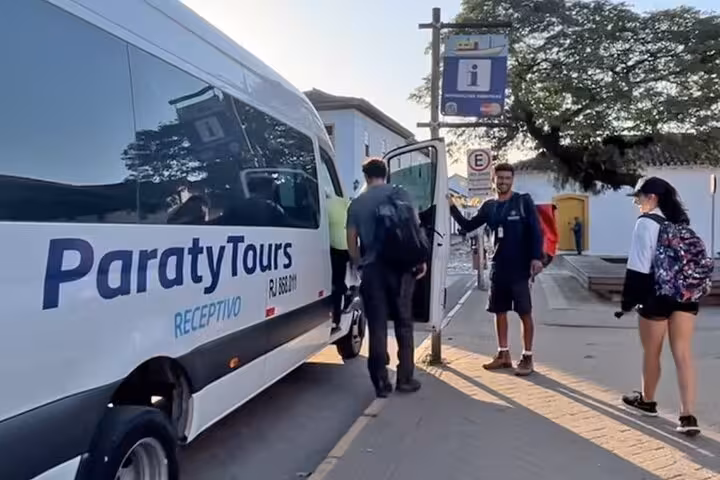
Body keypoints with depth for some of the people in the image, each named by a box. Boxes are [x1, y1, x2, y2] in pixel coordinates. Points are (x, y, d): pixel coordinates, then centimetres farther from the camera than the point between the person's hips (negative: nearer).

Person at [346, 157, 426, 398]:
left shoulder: (356, 203, 8)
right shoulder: (400, 194, 3)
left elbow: (351, 243, 7)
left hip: (371, 269, 1)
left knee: (377, 326, 4)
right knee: (403, 323, 9)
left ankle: (381, 382, 5)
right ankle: (405, 378, 11)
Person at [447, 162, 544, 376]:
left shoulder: (524, 201, -5)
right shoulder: (489, 206, 8)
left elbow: (536, 231, -8)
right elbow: (468, 226, 10)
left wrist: (537, 258, -17)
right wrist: (452, 207, -1)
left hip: (520, 267, -5)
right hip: (498, 267, 5)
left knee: (525, 313, 1)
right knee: (500, 311, 10)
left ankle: (527, 357, 9)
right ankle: (503, 354, 22)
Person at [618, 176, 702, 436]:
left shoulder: (647, 222, -10)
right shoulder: (681, 220, 12)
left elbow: (639, 266, -13)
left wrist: (629, 300, -8)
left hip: (656, 294, -6)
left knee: (651, 352, 12)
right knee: (683, 354, 3)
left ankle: (647, 400, 31)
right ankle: (688, 416, -1)